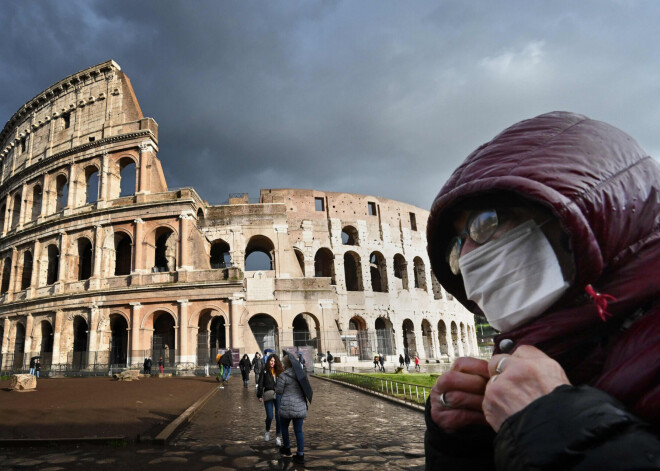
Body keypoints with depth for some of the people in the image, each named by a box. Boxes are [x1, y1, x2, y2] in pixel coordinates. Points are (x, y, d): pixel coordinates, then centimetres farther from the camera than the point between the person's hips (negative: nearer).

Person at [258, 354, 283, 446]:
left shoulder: (279, 371, 7)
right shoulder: (264, 371, 1)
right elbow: (260, 384, 1)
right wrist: (260, 395, -5)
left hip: (279, 396, 2)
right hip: (268, 396, -2)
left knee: (279, 416, 0)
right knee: (270, 416, -4)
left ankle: (278, 437, 12)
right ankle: (267, 431, 27)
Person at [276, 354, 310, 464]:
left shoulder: (283, 375, -12)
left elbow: (278, 391, -6)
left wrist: (277, 382, 9)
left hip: (287, 407, -4)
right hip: (300, 407, 4)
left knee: (284, 426, 21)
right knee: (299, 430, 10)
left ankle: (287, 449, 33)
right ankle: (300, 455, 9)